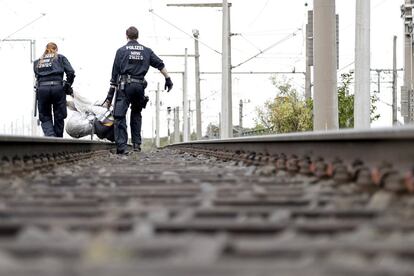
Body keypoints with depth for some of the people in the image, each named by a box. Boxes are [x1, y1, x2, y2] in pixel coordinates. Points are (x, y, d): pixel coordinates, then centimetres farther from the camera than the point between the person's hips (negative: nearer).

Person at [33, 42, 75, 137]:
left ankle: (50, 135, -17)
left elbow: (37, 76, 11)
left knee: (45, 118, 9)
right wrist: (68, 86, 16)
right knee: (59, 117, 9)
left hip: (41, 89, 2)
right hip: (57, 87, -2)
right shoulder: (60, 58, 15)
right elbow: (71, 72, 4)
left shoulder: (37, 62, 23)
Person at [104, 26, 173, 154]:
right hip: (140, 86, 3)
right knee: (136, 114, 21)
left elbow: (115, 73, 2)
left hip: (124, 86, -3)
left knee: (120, 115, -5)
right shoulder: (146, 51, 13)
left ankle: (121, 146, -17)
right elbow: (160, 65, 10)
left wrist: (110, 95, 3)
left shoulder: (121, 51, 4)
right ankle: (137, 143, 15)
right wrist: (168, 79, 19)